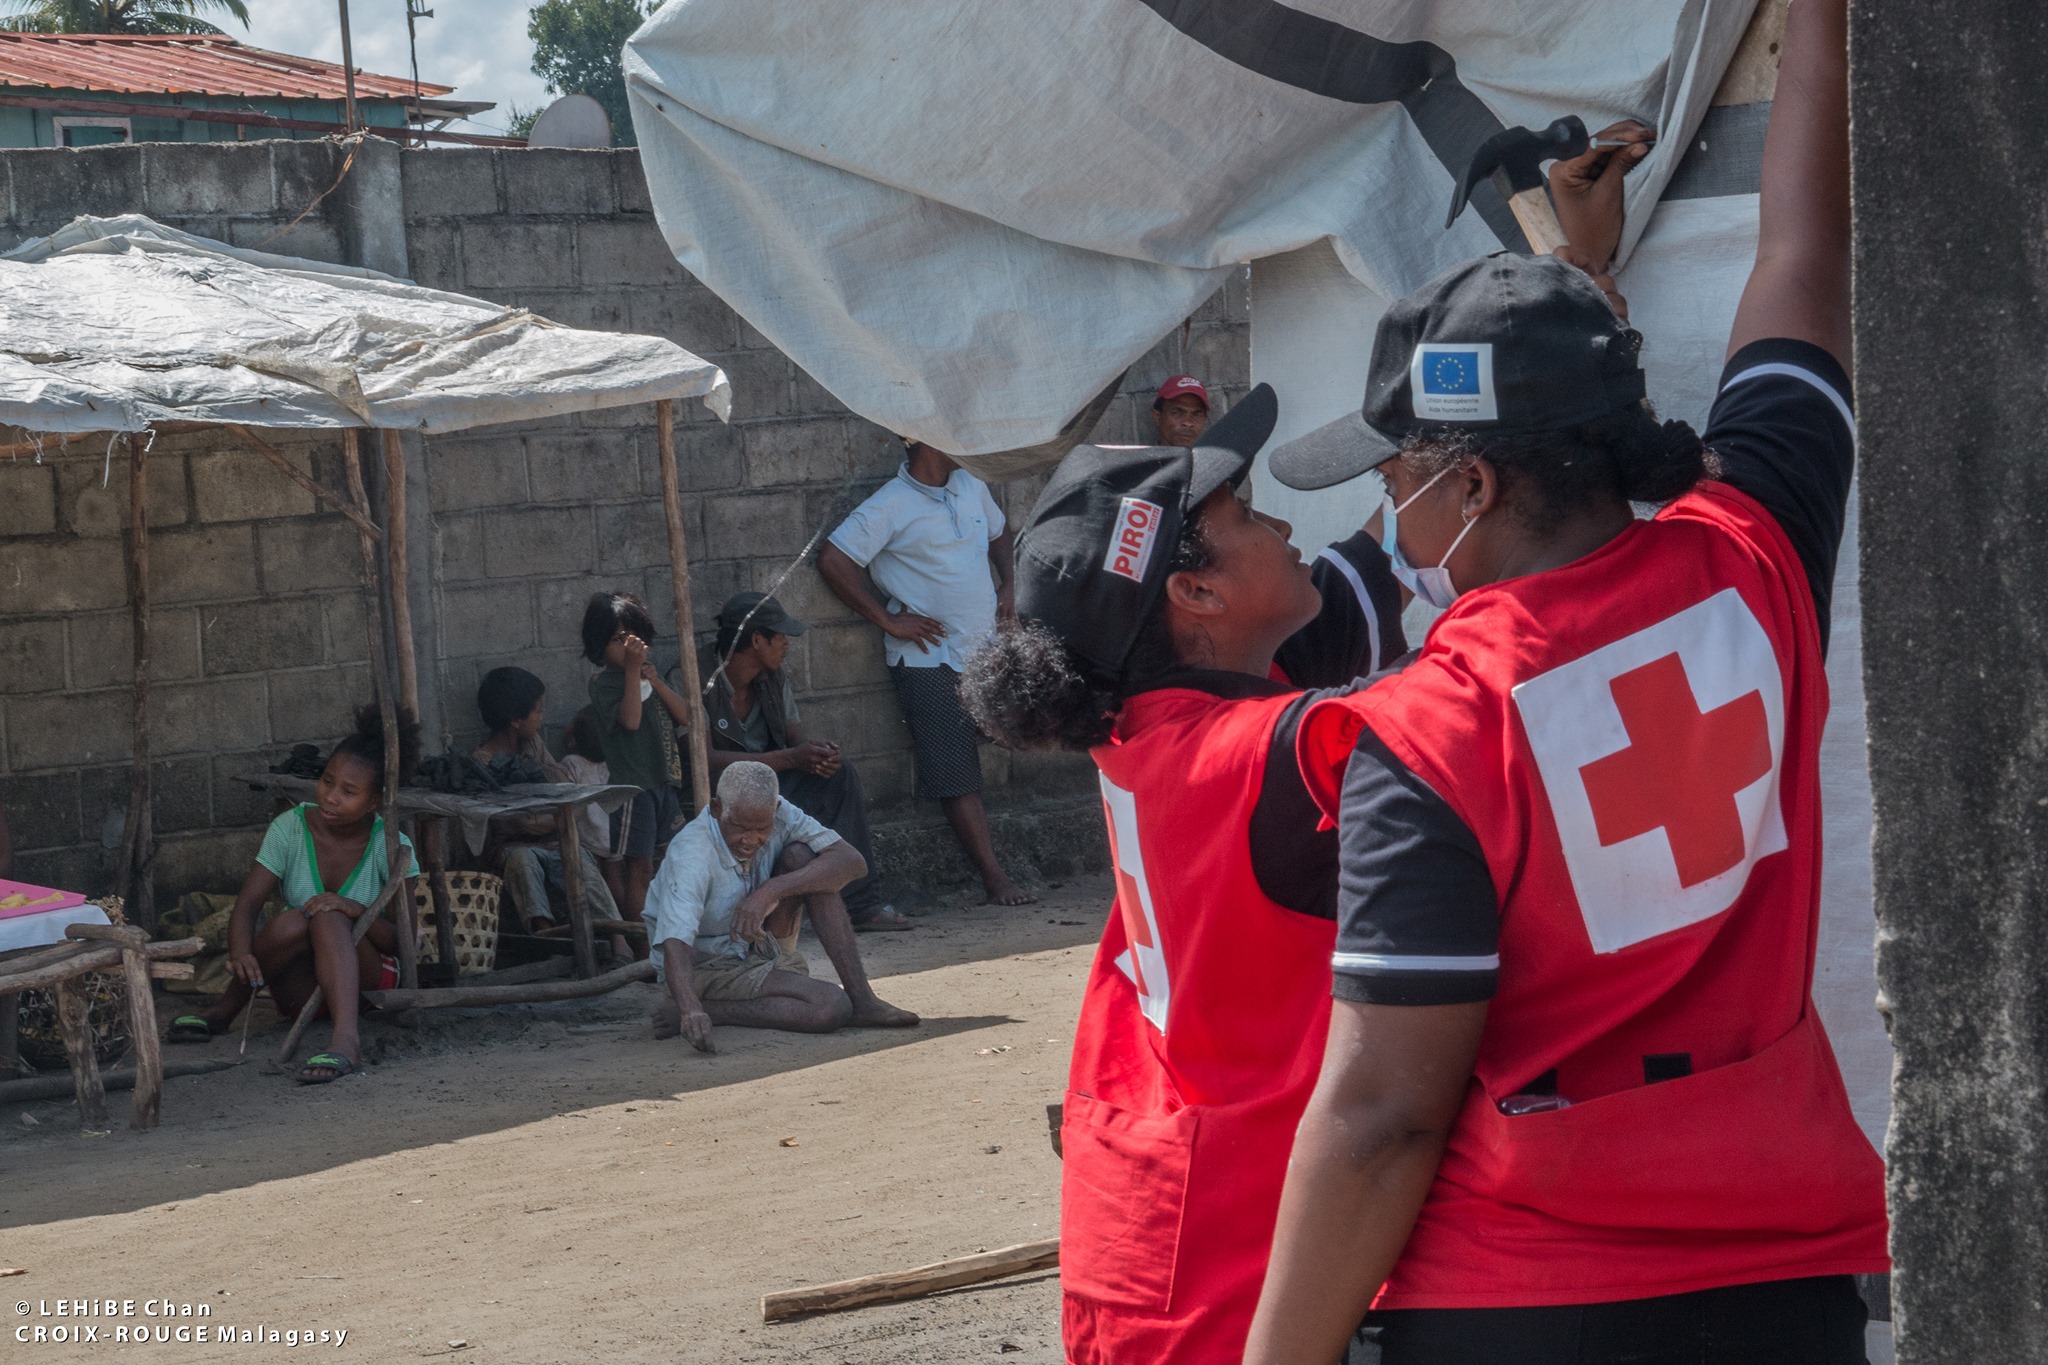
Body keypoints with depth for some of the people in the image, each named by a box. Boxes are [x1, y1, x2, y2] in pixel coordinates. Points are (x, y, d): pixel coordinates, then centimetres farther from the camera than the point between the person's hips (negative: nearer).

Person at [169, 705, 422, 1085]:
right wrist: (240, 953, -38)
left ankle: (345, 1038, -53)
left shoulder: (390, 847, -10)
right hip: (301, 987, 1)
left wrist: (356, 910, -32)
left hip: (365, 979, -1)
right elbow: (247, 904, -16)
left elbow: (403, 940, -12)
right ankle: (225, 1010, -10)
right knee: (292, 922, -33)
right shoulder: (291, 828, -7)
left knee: (329, 918, -33)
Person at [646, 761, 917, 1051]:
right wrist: (691, 1010, -61)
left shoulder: (778, 815, -13)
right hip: (707, 969, -7)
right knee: (831, 1007, -27)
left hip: (759, 948, 7)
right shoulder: (692, 855, -30)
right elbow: (674, 943, -42)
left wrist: (771, 891, -33)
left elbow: (852, 861, -21)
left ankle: (862, 1000, -19)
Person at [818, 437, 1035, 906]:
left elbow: (1000, 534, 30)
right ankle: (995, 879, -6)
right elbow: (833, 560, -15)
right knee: (955, 775, -7)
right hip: (930, 660, -6)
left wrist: (1007, 586, 12)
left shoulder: (971, 488, 11)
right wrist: (889, 621, -14)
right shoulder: (890, 506, -10)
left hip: (987, 651, 6)